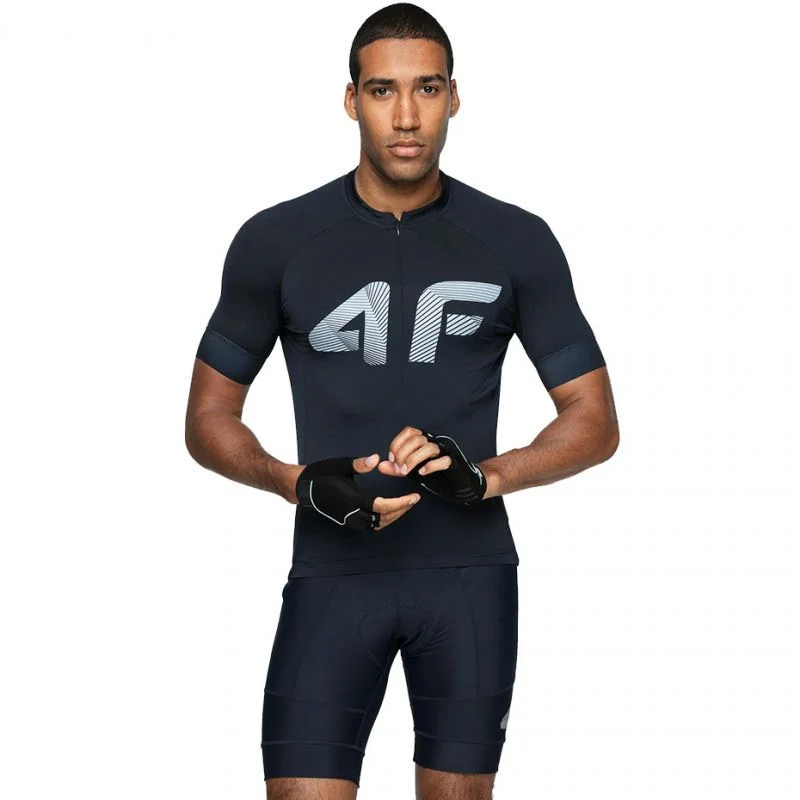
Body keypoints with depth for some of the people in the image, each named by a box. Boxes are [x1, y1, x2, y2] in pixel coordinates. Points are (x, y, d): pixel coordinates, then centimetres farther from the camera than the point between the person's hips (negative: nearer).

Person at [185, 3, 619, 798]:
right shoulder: (277, 241, 1)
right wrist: (300, 484, -13)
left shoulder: (517, 242, 2)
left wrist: (485, 475, -15)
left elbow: (594, 421, 4)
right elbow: (209, 418, 7)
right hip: (333, 574, -1)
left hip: (470, 574, 1)